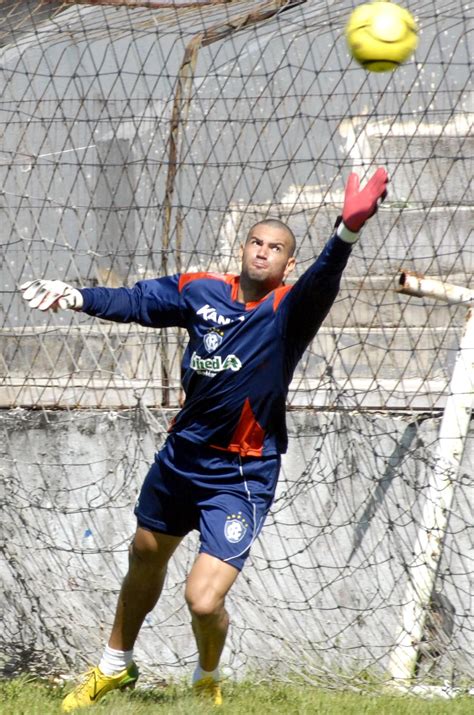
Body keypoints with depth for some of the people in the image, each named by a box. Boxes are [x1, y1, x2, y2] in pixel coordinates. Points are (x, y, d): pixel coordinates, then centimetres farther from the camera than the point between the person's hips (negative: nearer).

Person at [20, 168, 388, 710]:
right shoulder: (201, 291, -3)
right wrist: (78, 297, -3)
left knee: (204, 600, -16)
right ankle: (115, 666, 50)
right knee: (145, 560, 25)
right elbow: (136, 302, 11)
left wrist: (347, 231, -56)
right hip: (181, 456, 6)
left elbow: (322, 281, -37)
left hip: (242, 477, -6)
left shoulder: (289, 310, -17)